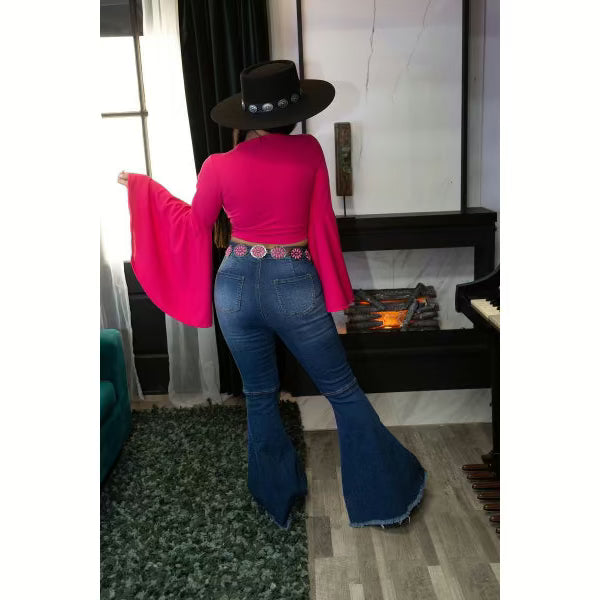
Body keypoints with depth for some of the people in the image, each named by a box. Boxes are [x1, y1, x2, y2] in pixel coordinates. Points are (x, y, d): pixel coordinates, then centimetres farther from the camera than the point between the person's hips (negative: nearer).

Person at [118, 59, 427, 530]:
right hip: (294, 285, -1)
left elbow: (195, 224, 10)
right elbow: (321, 223, 0)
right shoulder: (309, 150, -5)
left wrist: (144, 186, 23)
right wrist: (333, 293, 9)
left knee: (260, 397, 18)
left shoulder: (219, 166, -5)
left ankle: (279, 498, 34)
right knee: (343, 390, 12)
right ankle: (384, 497, 23)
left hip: (236, 285, 2)